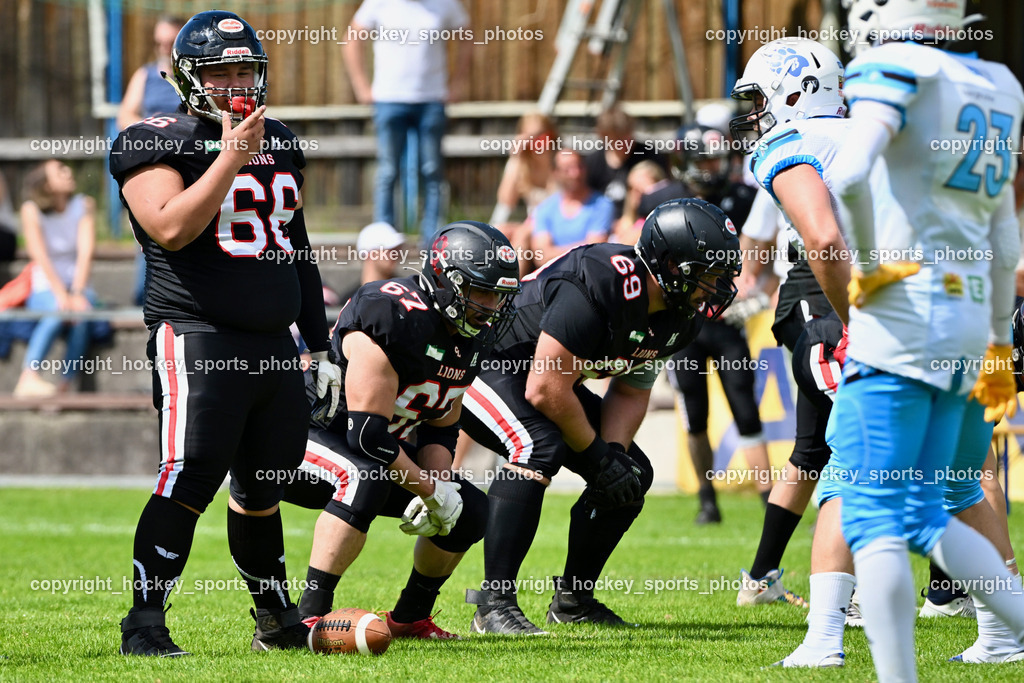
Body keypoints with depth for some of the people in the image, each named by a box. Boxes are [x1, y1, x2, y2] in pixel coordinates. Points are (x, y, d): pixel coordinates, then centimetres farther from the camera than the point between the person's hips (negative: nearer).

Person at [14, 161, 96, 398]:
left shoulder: (84, 205, 4)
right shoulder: (32, 210, -3)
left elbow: (85, 253, -6)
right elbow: (40, 256, -13)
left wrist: (77, 294, -21)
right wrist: (61, 294, -26)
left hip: (78, 286, 2)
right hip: (45, 289, -2)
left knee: (81, 312, -33)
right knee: (57, 310, -36)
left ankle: (65, 387, -34)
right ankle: (28, 378, -46)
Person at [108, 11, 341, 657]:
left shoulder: (280, 144, 18)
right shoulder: (159, 144, -4)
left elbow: (299, 250, 24)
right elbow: (172, 229, -20)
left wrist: (321, 346, 23)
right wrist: (233, 155, -19)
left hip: (274, 347, 7)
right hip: (198, 339, -7)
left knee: (262, 488, 13)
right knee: (189, 478, -16)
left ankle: (277, 620, 25)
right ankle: (144, 623, -13)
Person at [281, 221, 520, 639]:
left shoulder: (471, 338, 0)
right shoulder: (391, 319, -30)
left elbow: (440, 429, 7)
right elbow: (368, 433, -31)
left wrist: (439, 487, -13)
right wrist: (432, 490, -23)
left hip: (376, 452, 9)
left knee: (469, 510, 1)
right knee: (365, 478, -39)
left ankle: (409, 618, 19)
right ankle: (309, 619, -38)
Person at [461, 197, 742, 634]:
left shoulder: (680, 317, -6)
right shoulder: (598, 285, -36)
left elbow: (631, 391, 6)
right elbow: (545, 390, -33)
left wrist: (614, 450, -14)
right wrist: (597, 456, -21)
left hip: (548, 374, 9)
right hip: (484, 364, -9)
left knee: (633, 475, 2)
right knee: (539, 447, -34)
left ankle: (572, 599, 14)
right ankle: (494, 603, -31)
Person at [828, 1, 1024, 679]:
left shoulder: (896, 70, -8)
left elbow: (849, 173, -26)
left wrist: (868, 264, -11)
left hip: (902, 317, -8)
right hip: (967, 320, 8)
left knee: (873, 516, -5)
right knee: (924, 514, 15)